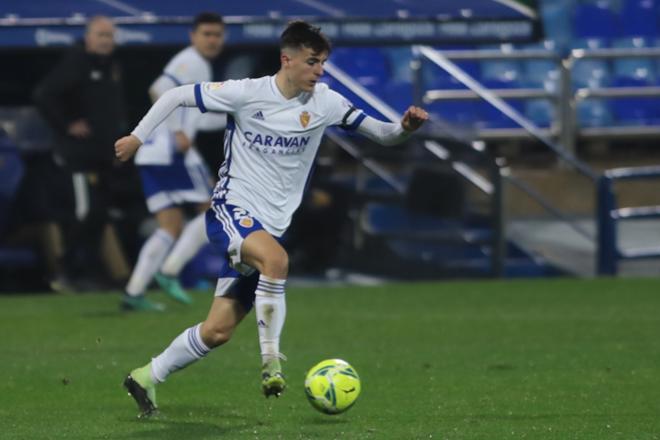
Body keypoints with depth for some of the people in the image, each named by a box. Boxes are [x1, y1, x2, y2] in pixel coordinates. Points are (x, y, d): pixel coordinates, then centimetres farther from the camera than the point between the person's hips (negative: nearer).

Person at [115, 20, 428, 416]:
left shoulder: (325, 103, -1)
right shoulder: (247, 94, -11)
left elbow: (382, 134, 1)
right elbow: (177, 96, -1)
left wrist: (405, 128, -20)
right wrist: (138, 137, -3)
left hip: (270, 227, 5)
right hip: (232, 209, -5)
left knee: (218, 331, 2)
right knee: (276, 258, -37)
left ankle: (147, 378, 22)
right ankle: (272, 362, -29)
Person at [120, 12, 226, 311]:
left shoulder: (193, 63, 23)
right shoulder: (193, 62, -7)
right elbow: (160, 90, -22)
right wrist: (178, 133, -23)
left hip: (151, 154, 9)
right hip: (170, 152, -9)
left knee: (170, 228, 9)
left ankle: (133, 293, 0)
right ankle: (169, 272, -7)